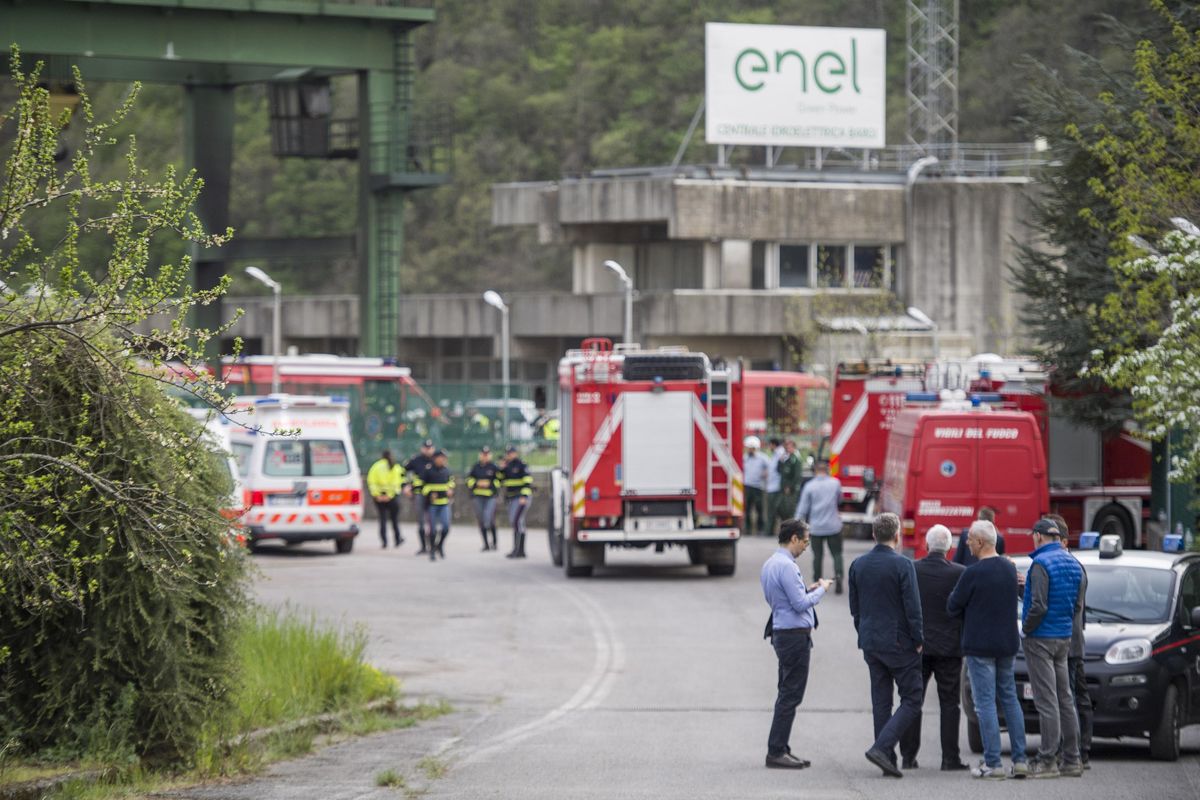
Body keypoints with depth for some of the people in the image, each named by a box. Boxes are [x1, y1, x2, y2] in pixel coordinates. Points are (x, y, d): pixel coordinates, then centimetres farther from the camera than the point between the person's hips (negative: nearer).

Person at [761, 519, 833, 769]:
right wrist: (820, 590, -3)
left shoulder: (770, 564, 14)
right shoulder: (786, 566, -18)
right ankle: (776, 752, -6)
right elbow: (800, 604, -19)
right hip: (794, 634, -10)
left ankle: (779, 750, 18)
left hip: (782, 633, 10)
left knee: (787, 693, 15)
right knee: (790, 695, -7)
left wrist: (808, 589, 17)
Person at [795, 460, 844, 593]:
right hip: (833, 526, 0)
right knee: (836, 553, 6)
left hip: (816, 527, 0)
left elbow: (803, 508, -4)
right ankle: (838, 574, -18)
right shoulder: (835, 483, -3)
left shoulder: (809, 486, -5)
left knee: (818, 555, 9)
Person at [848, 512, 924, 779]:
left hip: (871, 644, 6)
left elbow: (854, 607, 12)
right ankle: (882, 748, -15)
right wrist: (918, 640, -5)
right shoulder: (902, 565, -14)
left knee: (881, 702, 12)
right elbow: (912, 607, -15)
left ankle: (887, 758, 11)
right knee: (912, 700, 0)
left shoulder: (858, 565, 5)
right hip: (899, 643, -6)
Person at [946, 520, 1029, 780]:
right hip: (1008, 642, 7)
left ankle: (993, 763, -5)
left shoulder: (974, 573, -17)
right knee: (1010, 698, 14)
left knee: (985, 702, -3)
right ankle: (1020, 760, 11)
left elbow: (953, 607, -9)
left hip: (980, 645, -7)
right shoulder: (1009, 568, 5)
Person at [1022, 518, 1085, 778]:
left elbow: (1038, 605, -22)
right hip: (1064, 639, 8)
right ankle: (1072, 759, 14)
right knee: (1065, 700, 12)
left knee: (1047, 702, -8)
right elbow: (1078, 605, 15)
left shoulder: (1041, 564, -16)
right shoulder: (1073, 564, 11)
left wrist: (1026, 629, -7)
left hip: (1041, 639, -8)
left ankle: (1048, 761, -8)